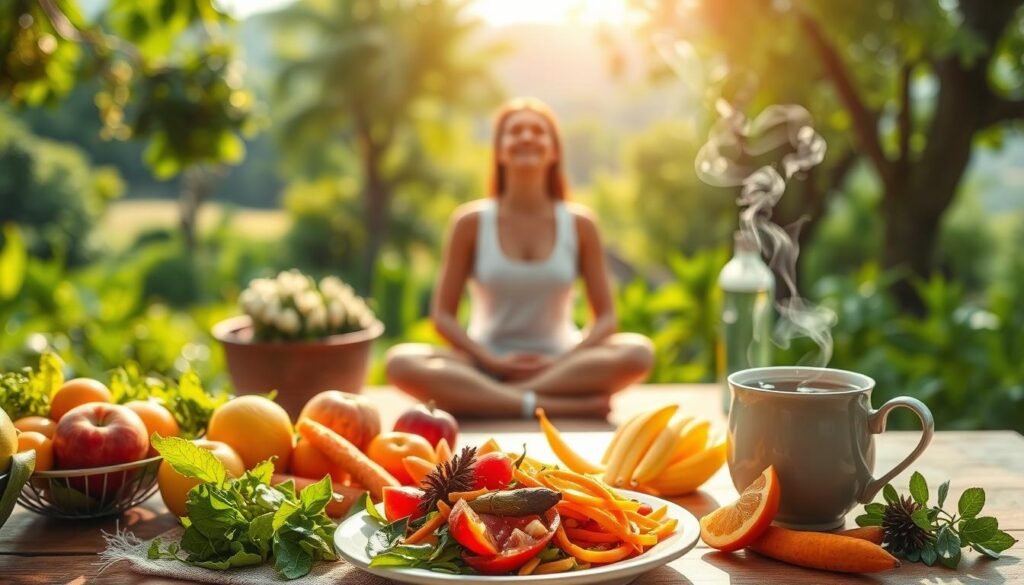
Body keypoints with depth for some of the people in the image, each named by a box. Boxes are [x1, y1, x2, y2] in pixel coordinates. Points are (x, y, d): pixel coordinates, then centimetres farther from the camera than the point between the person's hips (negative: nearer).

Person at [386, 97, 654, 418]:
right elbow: (443, 315, -1)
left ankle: (476, 398, -28)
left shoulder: (579, 224, 1)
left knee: (638, 351, -29)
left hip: (560, 365, 1)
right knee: (402, 362, -30)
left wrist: (563, 362, -16)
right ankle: (563, 407, -34)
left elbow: (606, 317, 1)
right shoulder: (471, 221, -1)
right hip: (486, 368, -1)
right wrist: (493, 361, -16)